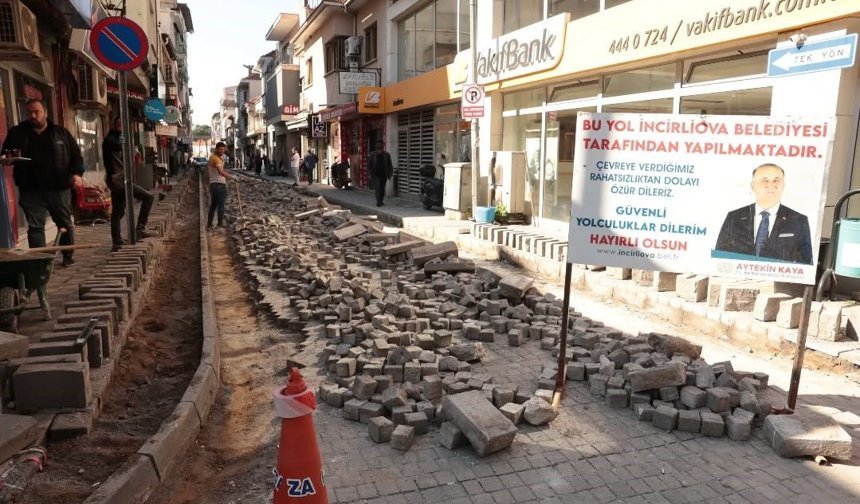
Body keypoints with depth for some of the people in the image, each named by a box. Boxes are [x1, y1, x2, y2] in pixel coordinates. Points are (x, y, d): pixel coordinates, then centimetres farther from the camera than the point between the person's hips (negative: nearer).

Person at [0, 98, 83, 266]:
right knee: (35, 226, -3)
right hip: (31, 191, 0)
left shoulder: (61, 133, 6)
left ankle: (69, 257, 25)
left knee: (65, 224, 10)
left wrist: (77, 173, -10)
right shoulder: (17, 133, 8)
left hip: (59, 189, 0)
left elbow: (76, 155, 6)